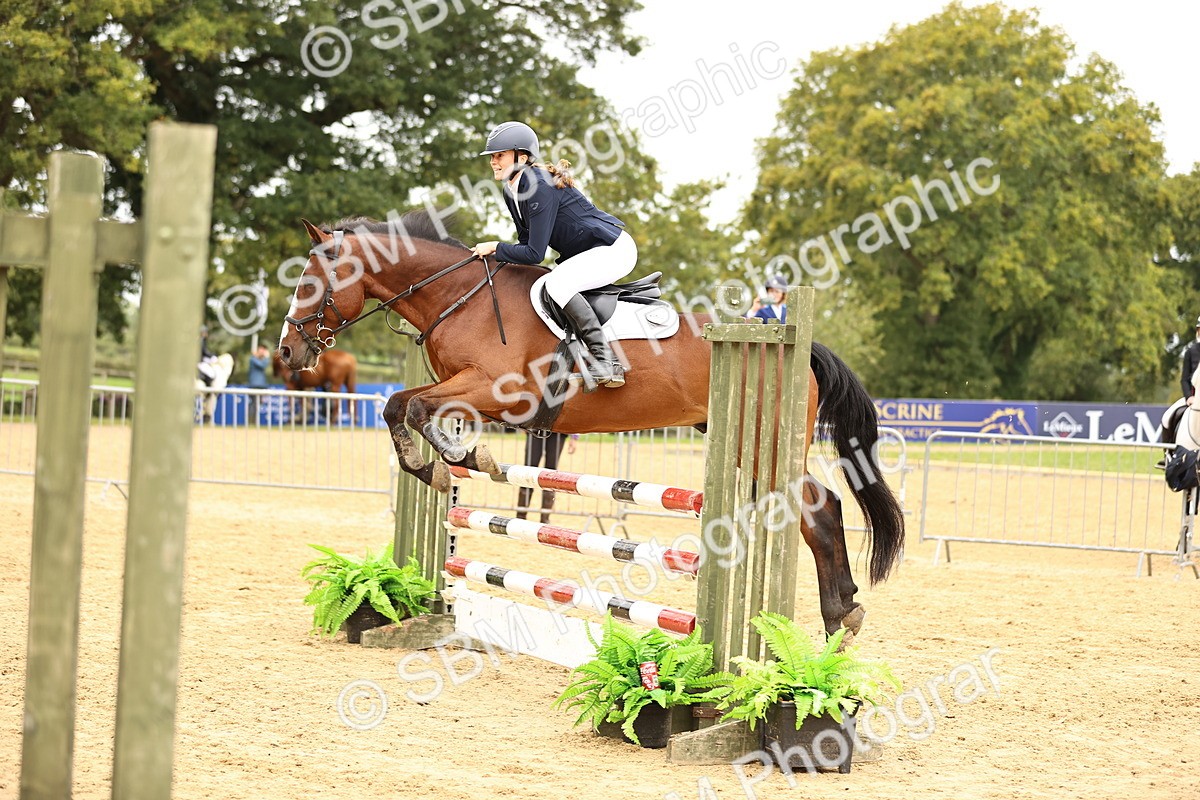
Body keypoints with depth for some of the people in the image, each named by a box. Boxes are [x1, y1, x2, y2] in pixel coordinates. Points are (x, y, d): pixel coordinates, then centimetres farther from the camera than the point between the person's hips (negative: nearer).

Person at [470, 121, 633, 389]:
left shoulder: (540, 187, -24)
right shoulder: (511, 193, 5)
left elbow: (534, 254, -25)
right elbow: (528, 244, 13)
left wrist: (495, 248, -13)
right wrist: (501, 256, -2)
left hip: (614, 248, -11)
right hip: (585, 256, 11)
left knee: (557, 285, -30)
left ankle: (605, 362, -29)